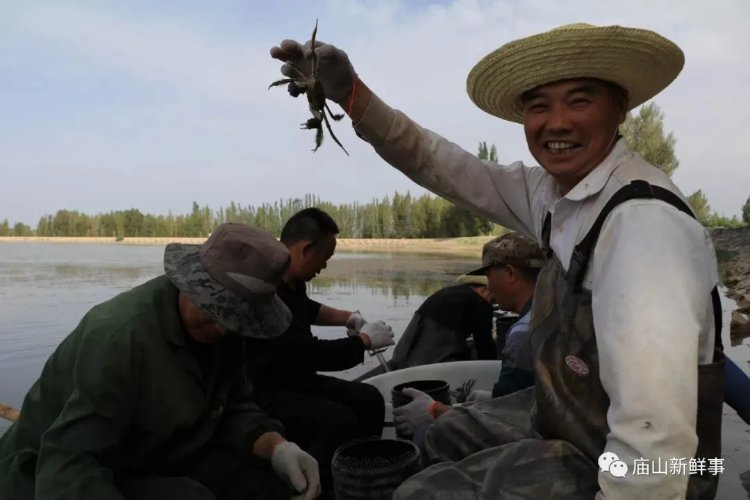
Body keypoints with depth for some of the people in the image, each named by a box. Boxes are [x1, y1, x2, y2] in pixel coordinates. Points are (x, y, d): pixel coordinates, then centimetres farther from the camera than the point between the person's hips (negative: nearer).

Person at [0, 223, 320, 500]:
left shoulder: (218, 325, -8)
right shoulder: (119, 335, -31)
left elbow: (234, 410, -4)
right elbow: (67, 465, -35)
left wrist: (278, 448, -22)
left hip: (153, 464, 6)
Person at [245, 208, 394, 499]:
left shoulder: (290, 280, 2)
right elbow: (313, 354, -30)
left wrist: (346, 318, 13)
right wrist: (366, 340, -14)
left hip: (293, 381, 10)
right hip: (261, 396, -9)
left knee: (368, 400, 0)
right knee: (340, 422, -27)